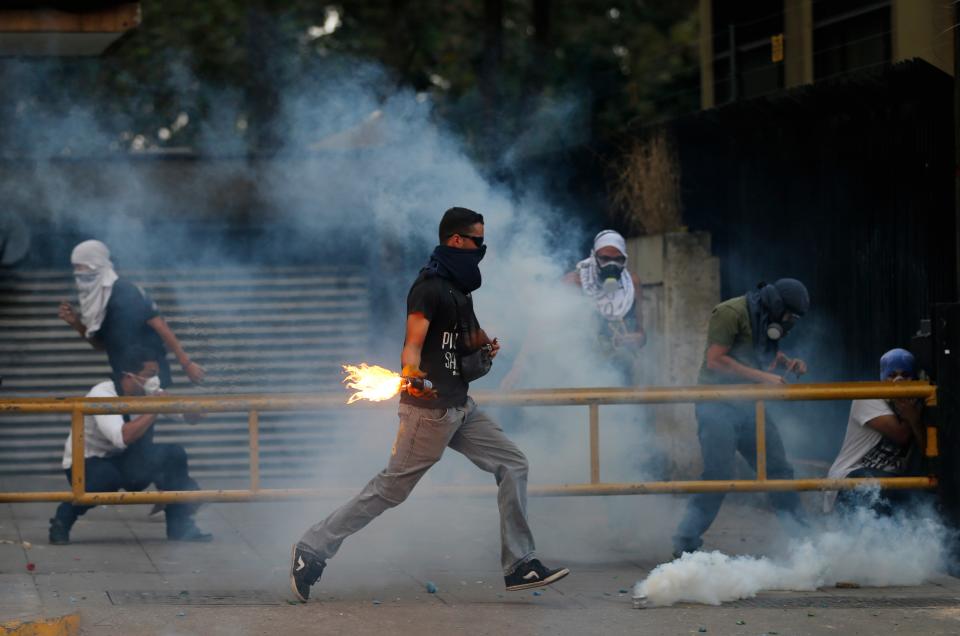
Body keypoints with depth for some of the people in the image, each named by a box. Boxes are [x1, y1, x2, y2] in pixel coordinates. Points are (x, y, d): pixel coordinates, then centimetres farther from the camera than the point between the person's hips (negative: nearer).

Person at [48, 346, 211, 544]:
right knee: (108, 477, -40)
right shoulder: (102, 395, -28)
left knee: (173, 454, -9)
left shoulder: (148, 393, -6)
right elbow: (122, 437, -44)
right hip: (85, 464, -7)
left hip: (121, 461, 7)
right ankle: (63, 519, -14)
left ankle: (180, 526, 1)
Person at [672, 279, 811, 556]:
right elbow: (716, 360, -22)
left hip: (748, 406, 8)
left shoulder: (767, 321, 12)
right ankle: (685, 542, -7)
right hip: (718, 405, -8)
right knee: (718, 474, -14)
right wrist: (762, 377, -23)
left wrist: (788, 362, 8)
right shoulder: (730, 313, -14)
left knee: (778, 470, 9)